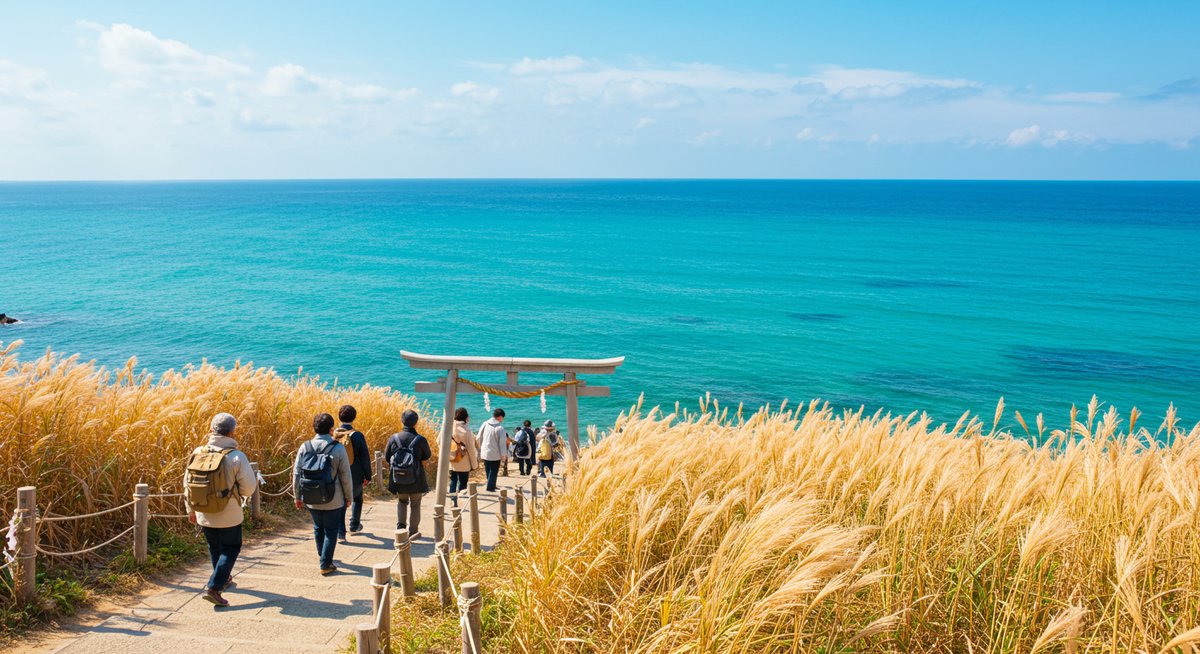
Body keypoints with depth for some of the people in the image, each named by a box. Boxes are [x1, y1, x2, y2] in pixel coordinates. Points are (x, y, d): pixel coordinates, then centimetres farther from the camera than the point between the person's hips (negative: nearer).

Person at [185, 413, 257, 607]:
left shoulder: (198, 453, -5)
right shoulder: (237, 456, -18)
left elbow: (188, 484, 5)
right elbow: (248, 489, -14)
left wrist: (191, 509, 17)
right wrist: (254, 481, 9)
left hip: (204, 515, 5)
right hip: (228, 516, -4)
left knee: (215, 547, 25)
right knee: (230, 549, 13)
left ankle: (224, 580, 44)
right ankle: (213, 587, 0)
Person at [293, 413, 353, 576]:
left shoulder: (305, 447, -6)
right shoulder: (338, 449, -14)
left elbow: (296, 474, 0)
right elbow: (346, 477, -10)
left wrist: (298, 497, 12)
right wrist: (348, 497, 4)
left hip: (311, 500, 4)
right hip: (333, 501, -3)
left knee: (318, 527, 25)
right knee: (331, 531, 10)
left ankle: (322, 555, 43)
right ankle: (325, 565, 10)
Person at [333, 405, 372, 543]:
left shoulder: (333, 435, -6)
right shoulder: (357, 435, -14)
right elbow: (365, 457, -10)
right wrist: (368, 476, 0)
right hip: (355, 476, -1)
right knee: (357, 498, 24)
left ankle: (340, 533, 3)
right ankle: (354, 526, 33)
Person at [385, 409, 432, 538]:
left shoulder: (393, 438, -8)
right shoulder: (420, 440, -15)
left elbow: (387, 458, 0)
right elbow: (427, 457, -2)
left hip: (398, 480, 2)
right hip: (416, 479, -2)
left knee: (401, 502, 25)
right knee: (415, 505, 15)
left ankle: (401, 525, 10)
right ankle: (413, 532, 20)